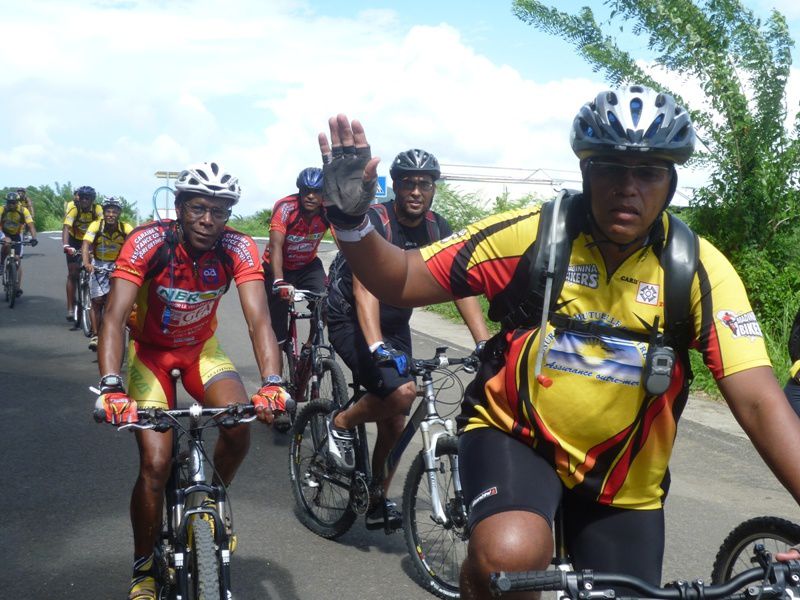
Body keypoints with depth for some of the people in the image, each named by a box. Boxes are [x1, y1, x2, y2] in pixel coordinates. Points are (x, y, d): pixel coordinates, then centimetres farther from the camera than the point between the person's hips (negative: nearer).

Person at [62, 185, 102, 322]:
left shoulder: (97, 209, -20)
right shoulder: (74, 209, -25)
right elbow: (66, 227, -36)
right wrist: (66, 246, -52)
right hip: (75, 241, -2)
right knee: (73, 274, -6)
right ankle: (70, 308, -5)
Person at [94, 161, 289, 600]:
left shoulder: (238, 248, -22)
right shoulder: (147, 243, -28)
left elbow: (258, 319, -30)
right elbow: (114, 316, -35)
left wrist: (272, 383, -47)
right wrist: (111, 388, -51)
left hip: (201, 348, 2)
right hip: (150, 350, -2)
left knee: (240, 424, -25)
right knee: (155, 462, -14)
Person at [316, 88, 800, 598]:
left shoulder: (699, 270, -13)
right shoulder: (531, 235, -15)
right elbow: (402, 281, -12)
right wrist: (350, 219, -31)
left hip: (622, 479, 3)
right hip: (515, 434, -2)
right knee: (511, 557, -32)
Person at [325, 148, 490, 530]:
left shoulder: (438, 229, -6)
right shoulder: (374, 221, -23)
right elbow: (364, 288, -34)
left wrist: (485, 343, -25)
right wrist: (377, 347, -48)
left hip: (395, 324, 6)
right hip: (351, 321, -6)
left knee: (395, 423, 6)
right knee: (401, 391, -28)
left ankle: (378, 500, 24)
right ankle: (342, 424, 0)